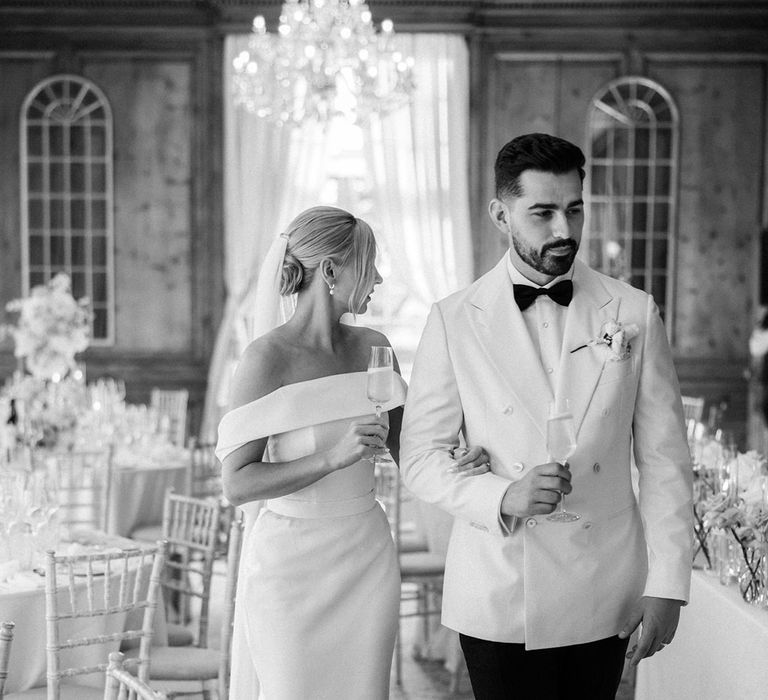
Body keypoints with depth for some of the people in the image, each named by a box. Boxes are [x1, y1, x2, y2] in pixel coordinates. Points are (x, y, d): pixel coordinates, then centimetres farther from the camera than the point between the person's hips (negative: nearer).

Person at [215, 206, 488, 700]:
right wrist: (334, 457, -27)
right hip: (294, 563, -5)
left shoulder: (371, 347, 3)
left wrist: (461, 468, -10)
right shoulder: (268, 357, -14)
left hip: (368, 560, 5)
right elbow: (237, 483, -17)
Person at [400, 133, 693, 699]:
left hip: (604, 595, 1)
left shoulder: (635, 315, 1)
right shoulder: (454, 321, -2)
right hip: (499, 597, -1)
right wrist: (503, 497, -19)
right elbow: (422, 456, -1)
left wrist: (667, 584, -2)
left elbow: (664, 459, 3)